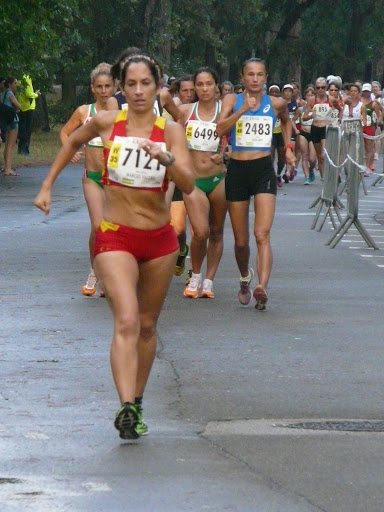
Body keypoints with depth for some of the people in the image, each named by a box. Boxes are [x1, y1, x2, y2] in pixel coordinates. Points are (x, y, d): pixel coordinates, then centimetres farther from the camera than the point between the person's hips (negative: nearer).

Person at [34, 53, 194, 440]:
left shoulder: (170, 131, -4)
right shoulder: (107, 123, -4)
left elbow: (188, 186, -16)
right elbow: (73, 142, 17)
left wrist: (166, 158, -32)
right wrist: (48, 185, 17)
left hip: (160, 239, 3)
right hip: (115, 237, -3)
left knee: (147, 325, 12)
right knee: (126, 322, -20)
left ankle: (136, 403, 27)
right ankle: (126, 408, -31)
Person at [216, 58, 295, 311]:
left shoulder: (276, 104, 6)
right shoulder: (232, 100, 1)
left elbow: (286, 121, 29)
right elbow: (220, 129, -16)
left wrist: (288, 147, 18)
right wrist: (242, 110, -26)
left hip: (264, 170, -1)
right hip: (237, 170, 1)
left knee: (262, 234, -18)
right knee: (241, 240, 10)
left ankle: (262, 286, -33)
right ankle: (245, 276, 39)